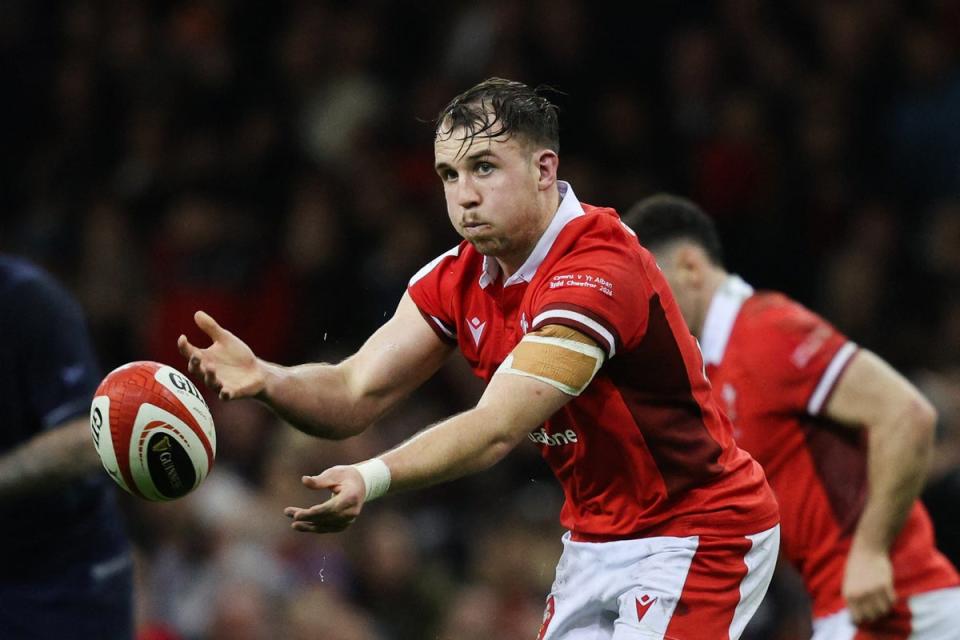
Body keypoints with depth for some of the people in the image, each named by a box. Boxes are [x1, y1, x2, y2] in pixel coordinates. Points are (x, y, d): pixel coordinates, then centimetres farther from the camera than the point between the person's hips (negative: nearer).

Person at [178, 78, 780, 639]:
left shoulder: (599, 272, -26)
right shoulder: (456, 279, -1)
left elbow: (498, 428, -35)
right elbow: (356, 395, -9)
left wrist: (371, 478, -49)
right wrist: (263, 378, -30)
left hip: (696, 536, -8)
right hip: (597, 538, 8)